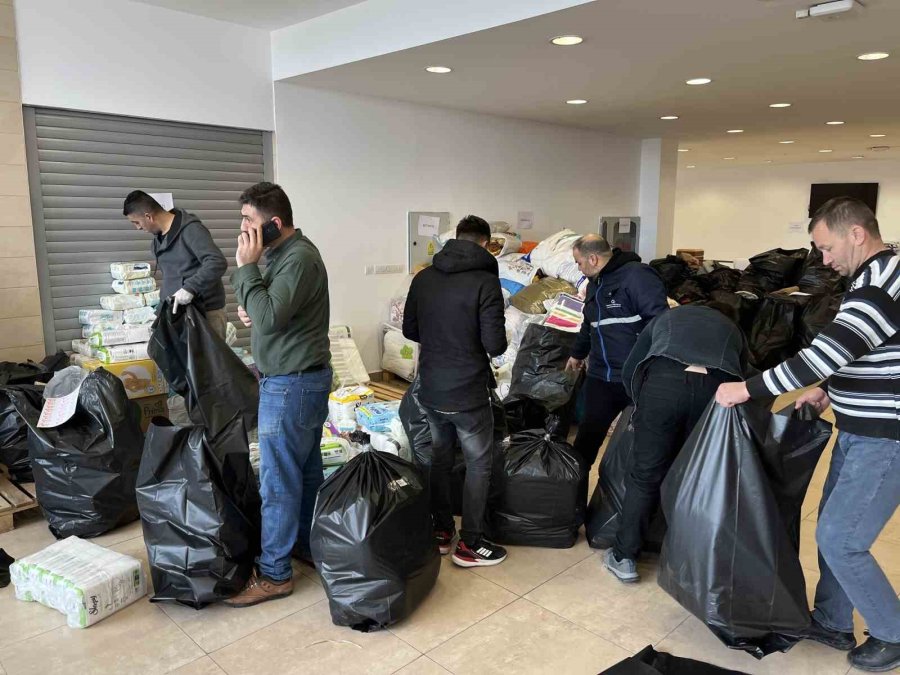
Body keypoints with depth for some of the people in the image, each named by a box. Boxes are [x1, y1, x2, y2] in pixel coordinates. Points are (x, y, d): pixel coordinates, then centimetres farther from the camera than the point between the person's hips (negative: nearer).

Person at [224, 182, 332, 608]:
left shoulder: (299, 258, -19)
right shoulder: (285, 253, 12)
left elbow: (268, 318, -27)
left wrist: (247, 267, -19)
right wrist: (251, 310, 1)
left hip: (291, 384, -10)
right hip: (304, 378, 10)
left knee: (278, 480, -1)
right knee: (307, 470, 18)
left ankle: (273, 574, 10)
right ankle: (311, 546, 31)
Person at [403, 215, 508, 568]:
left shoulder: (423, 278, 2)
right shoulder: (485, 281, -15)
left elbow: (409, 330, 10)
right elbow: (495, 344, -18)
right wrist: (485, 343, 5)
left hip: (430, 389, 6)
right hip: (468, 393, -5)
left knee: (438, 458, 20)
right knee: (479, 464, 10)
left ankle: (441, 531, 31)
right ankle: (470, 544, 18)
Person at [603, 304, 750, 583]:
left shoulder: (668, 316, 37)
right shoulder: (733, 330, 39)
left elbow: (629, 371, 28)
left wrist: (644, 407, 39)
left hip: (665, 380, -1)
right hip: (718, 389, 1)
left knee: (646, 474, 10)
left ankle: (624, 558, 19)